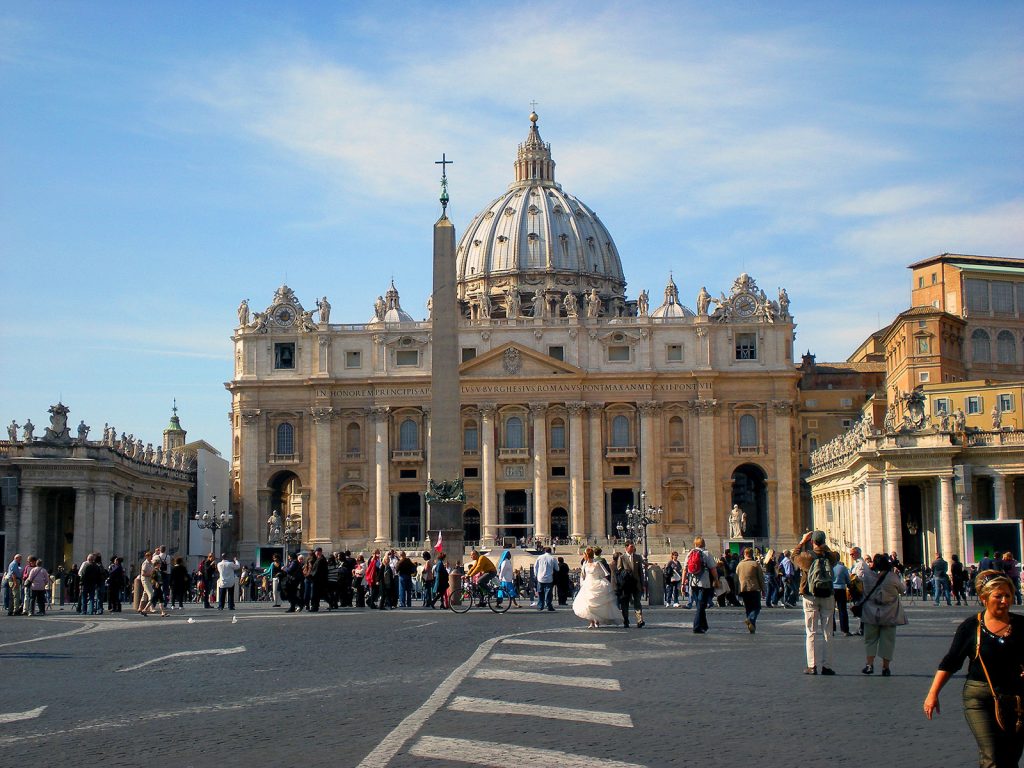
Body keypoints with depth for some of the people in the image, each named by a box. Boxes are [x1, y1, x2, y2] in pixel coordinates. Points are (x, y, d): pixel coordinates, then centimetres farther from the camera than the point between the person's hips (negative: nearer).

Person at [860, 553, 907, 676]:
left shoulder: (868, 575, -10)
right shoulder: (892, 577, -15)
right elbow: (903, 590, 0)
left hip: (871, 614, 1)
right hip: (889, 615, -1)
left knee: (870, 639, 13)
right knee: (887, 640, 8)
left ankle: (870, 664, 3)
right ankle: (885, 667, 9)